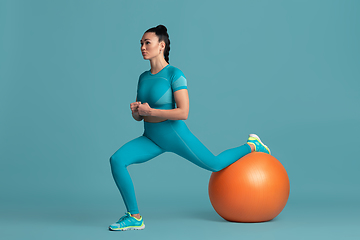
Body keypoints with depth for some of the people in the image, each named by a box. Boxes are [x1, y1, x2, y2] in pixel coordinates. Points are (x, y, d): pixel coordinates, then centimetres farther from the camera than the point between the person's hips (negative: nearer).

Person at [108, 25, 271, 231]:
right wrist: (135, 111, -14)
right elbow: (139, 116, 10)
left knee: (215, 164, 12)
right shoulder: (143, 78, 4)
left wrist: (150, 111, -24)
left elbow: (183, 112, -23)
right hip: (152, 139, 6)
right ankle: (135, 217, -7)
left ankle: (252, 146, 40)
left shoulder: (175, 74, -17)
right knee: (117, 160, -15)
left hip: (175, 136, -6)